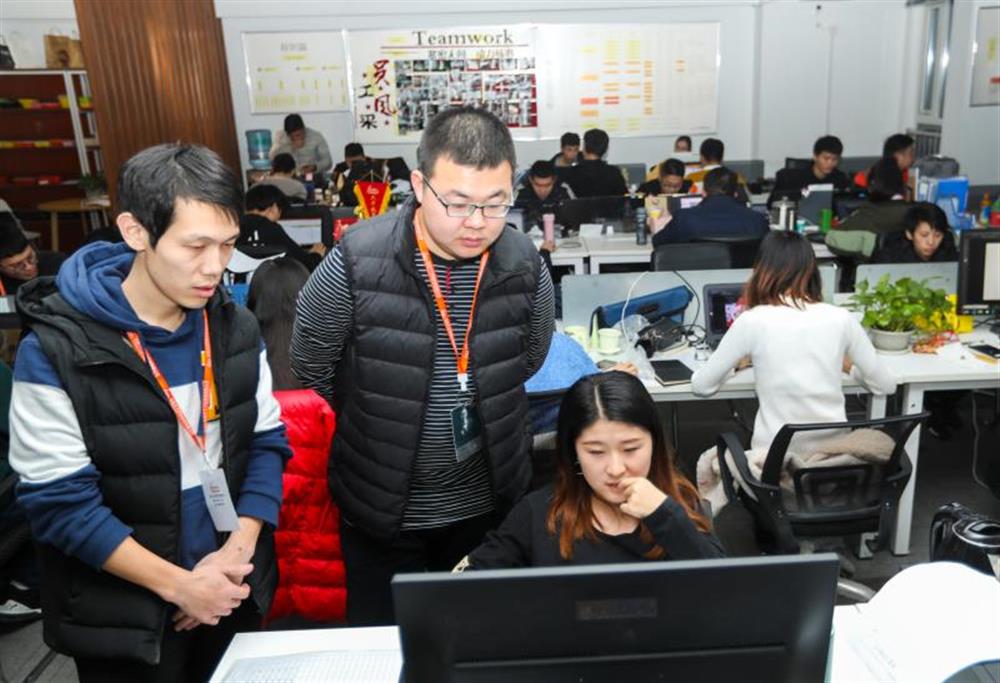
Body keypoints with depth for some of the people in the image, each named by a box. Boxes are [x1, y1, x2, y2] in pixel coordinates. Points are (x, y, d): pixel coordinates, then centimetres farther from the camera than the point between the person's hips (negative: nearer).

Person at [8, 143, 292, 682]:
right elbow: (59, 503, -16)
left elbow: (266, 442, 1)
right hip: (122, 616, -4)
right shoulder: (55, 351, -17)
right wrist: (176, 584, -18)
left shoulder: (236, 329, -3)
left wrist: (238, 550, -11)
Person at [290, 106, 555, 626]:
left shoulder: (525, 267, -11)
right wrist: (384, 423, 5)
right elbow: (310, 368, -5)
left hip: (488, 502, 3)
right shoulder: (357, 264, -20)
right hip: (381, 505, -2)